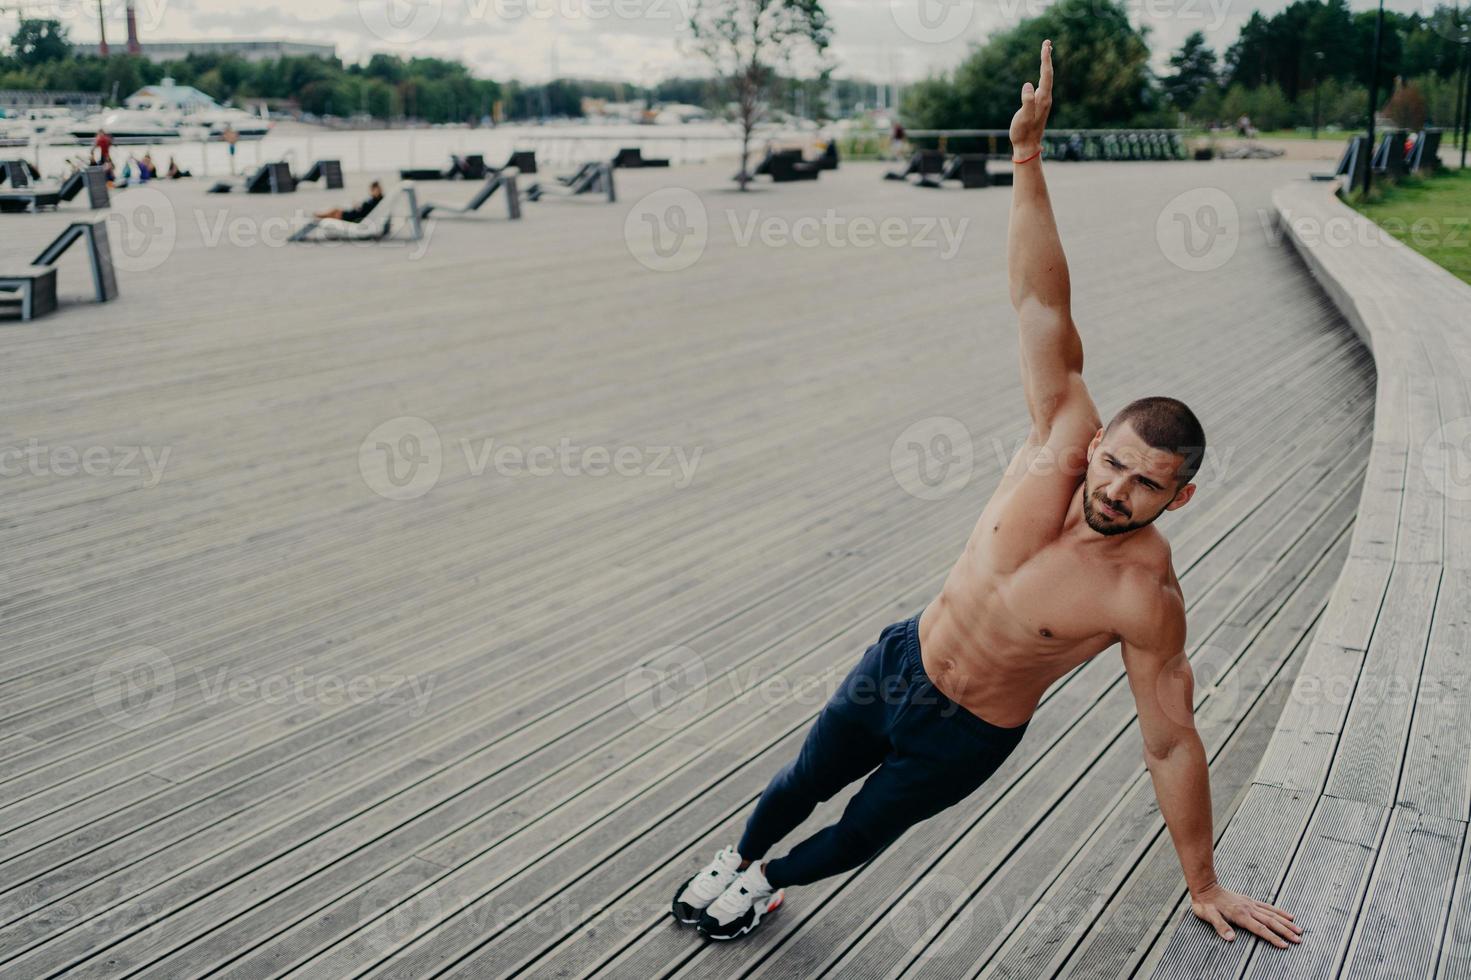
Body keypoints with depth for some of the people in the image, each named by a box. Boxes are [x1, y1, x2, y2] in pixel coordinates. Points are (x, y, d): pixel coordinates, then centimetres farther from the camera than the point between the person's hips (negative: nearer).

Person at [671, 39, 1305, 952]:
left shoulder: (1147, 598, -28)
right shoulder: (1062, 447, -22)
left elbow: (1172, 744, -16)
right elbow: (1043, 304, -28)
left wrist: (1206, 887, -7)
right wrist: (1029, 156, -36)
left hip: (966, 737, -3)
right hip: (901, 662, 3)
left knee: (858, 835, 17)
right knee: (801, 785, 23)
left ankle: (774, 881, 52)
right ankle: (739, 857, 55)